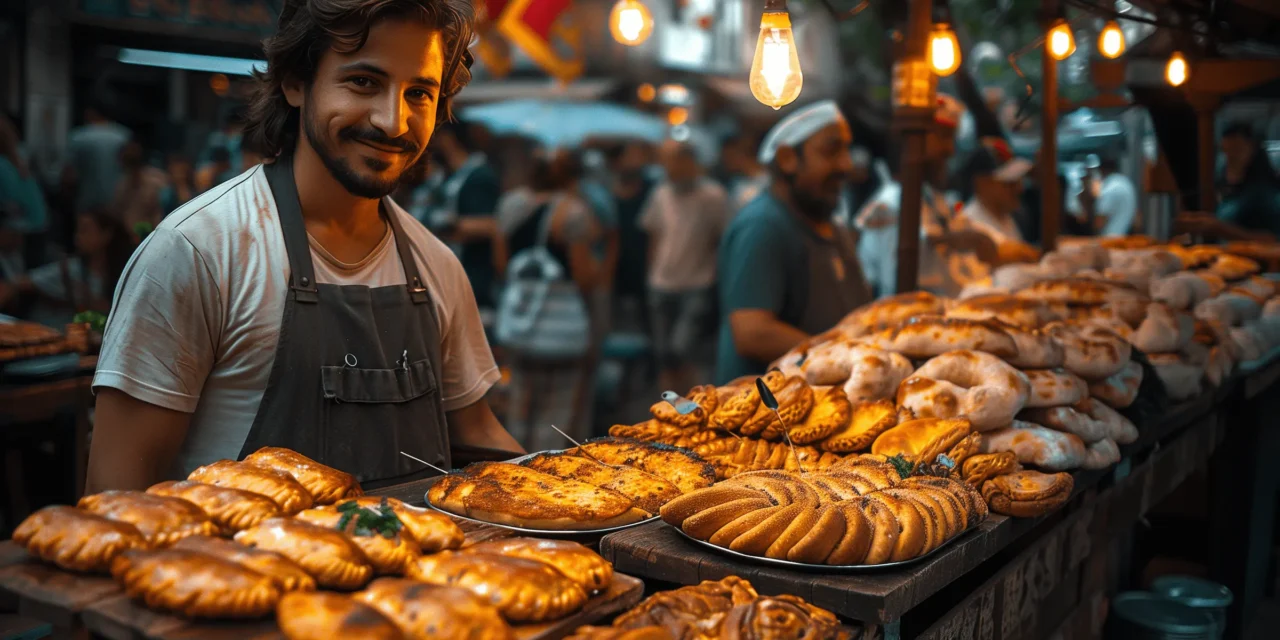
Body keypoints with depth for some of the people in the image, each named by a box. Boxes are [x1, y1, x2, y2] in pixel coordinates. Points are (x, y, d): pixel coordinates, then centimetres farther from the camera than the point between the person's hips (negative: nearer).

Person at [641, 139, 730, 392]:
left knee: (682, 348, -18)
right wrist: (653, 274, 12)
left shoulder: (713, 196, -9)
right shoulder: (661, 195, 4)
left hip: (698, 288, -5)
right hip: (662, 288, 5)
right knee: (664, 356, 7)